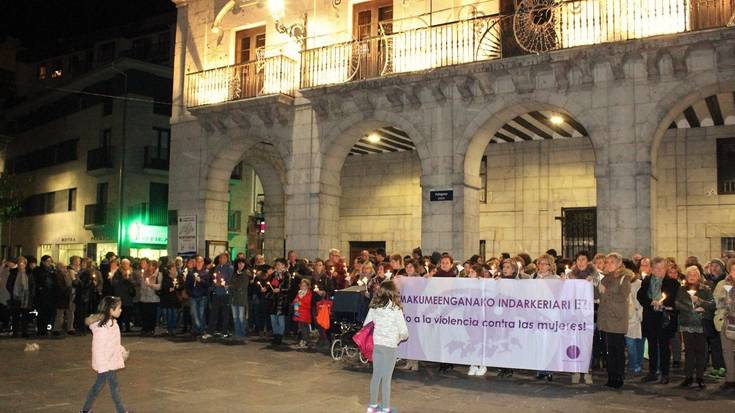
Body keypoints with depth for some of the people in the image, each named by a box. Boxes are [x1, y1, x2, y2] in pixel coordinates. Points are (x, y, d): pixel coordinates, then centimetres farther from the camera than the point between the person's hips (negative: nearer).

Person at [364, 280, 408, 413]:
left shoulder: (374, 307, 0)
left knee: (376, 375, 16)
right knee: (386, 377, 4)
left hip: (375, 344, 5)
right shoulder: (395, 309, -14)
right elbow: (403, 331, -11)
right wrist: (400, 338, 9)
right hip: (389, 346, -5)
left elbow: (366, 325, 6)